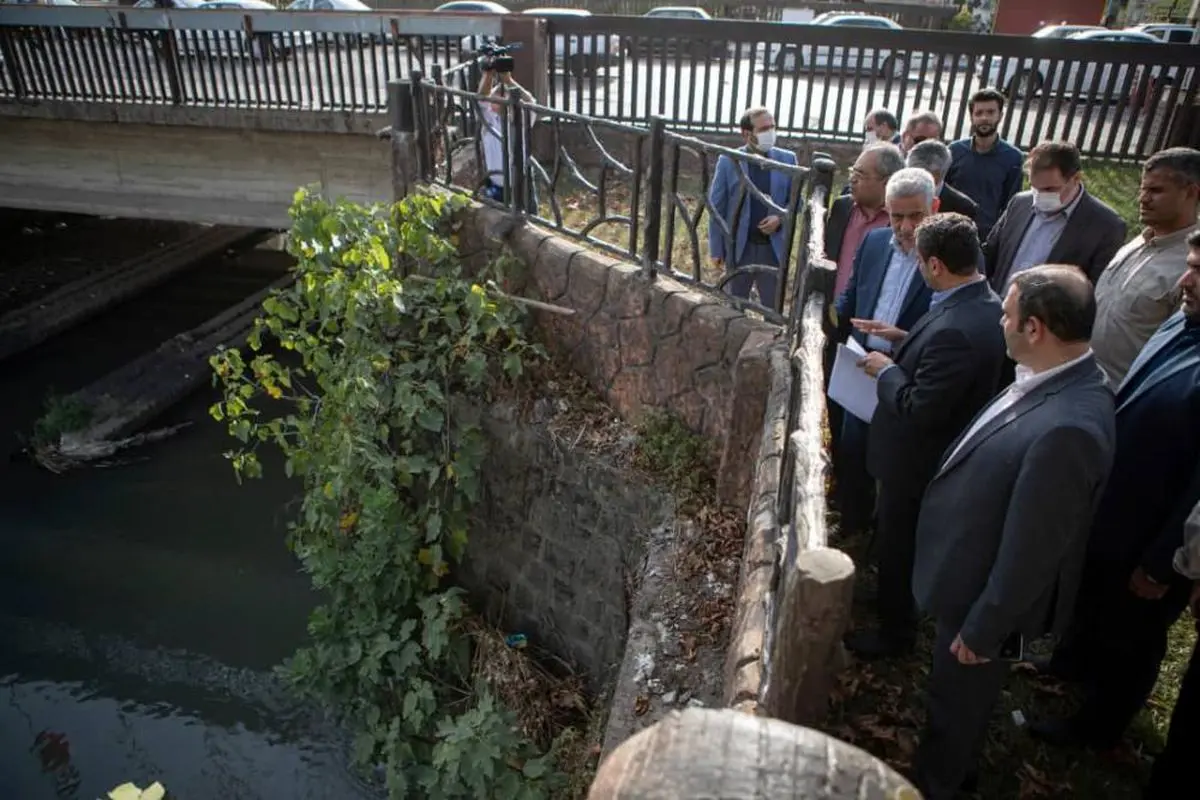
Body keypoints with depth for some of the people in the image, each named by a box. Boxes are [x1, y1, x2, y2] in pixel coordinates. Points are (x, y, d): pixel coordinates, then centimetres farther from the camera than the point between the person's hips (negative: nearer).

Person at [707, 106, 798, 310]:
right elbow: (717, 207, -3)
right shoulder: (728, 161, -5)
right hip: (739, 247, -1)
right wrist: (716, 249, -5)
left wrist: (781, 218, -13)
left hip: (774, 248, 1)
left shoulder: (787, 159, 1)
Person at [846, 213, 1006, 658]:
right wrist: (904, 339, 0)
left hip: (916, 459, -9)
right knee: (903, 540, 30)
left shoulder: (954, 330, -36)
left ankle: (895, 630, 35)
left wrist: (886, 371, -17)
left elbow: (918, 409, -31)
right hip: (940, 450, 10)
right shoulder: (982, 302, -5)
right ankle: (896, 602, 53)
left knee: (898, 544, 13)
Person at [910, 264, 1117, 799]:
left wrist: (982, 630, -17)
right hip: (973, 576, 8)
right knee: (958, 699, 31)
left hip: (986, 599, -8)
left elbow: (1030, 551, -28)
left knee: (956, 703, 19)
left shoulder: (1067, 429, -37)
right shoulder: (1056, 382, -8)